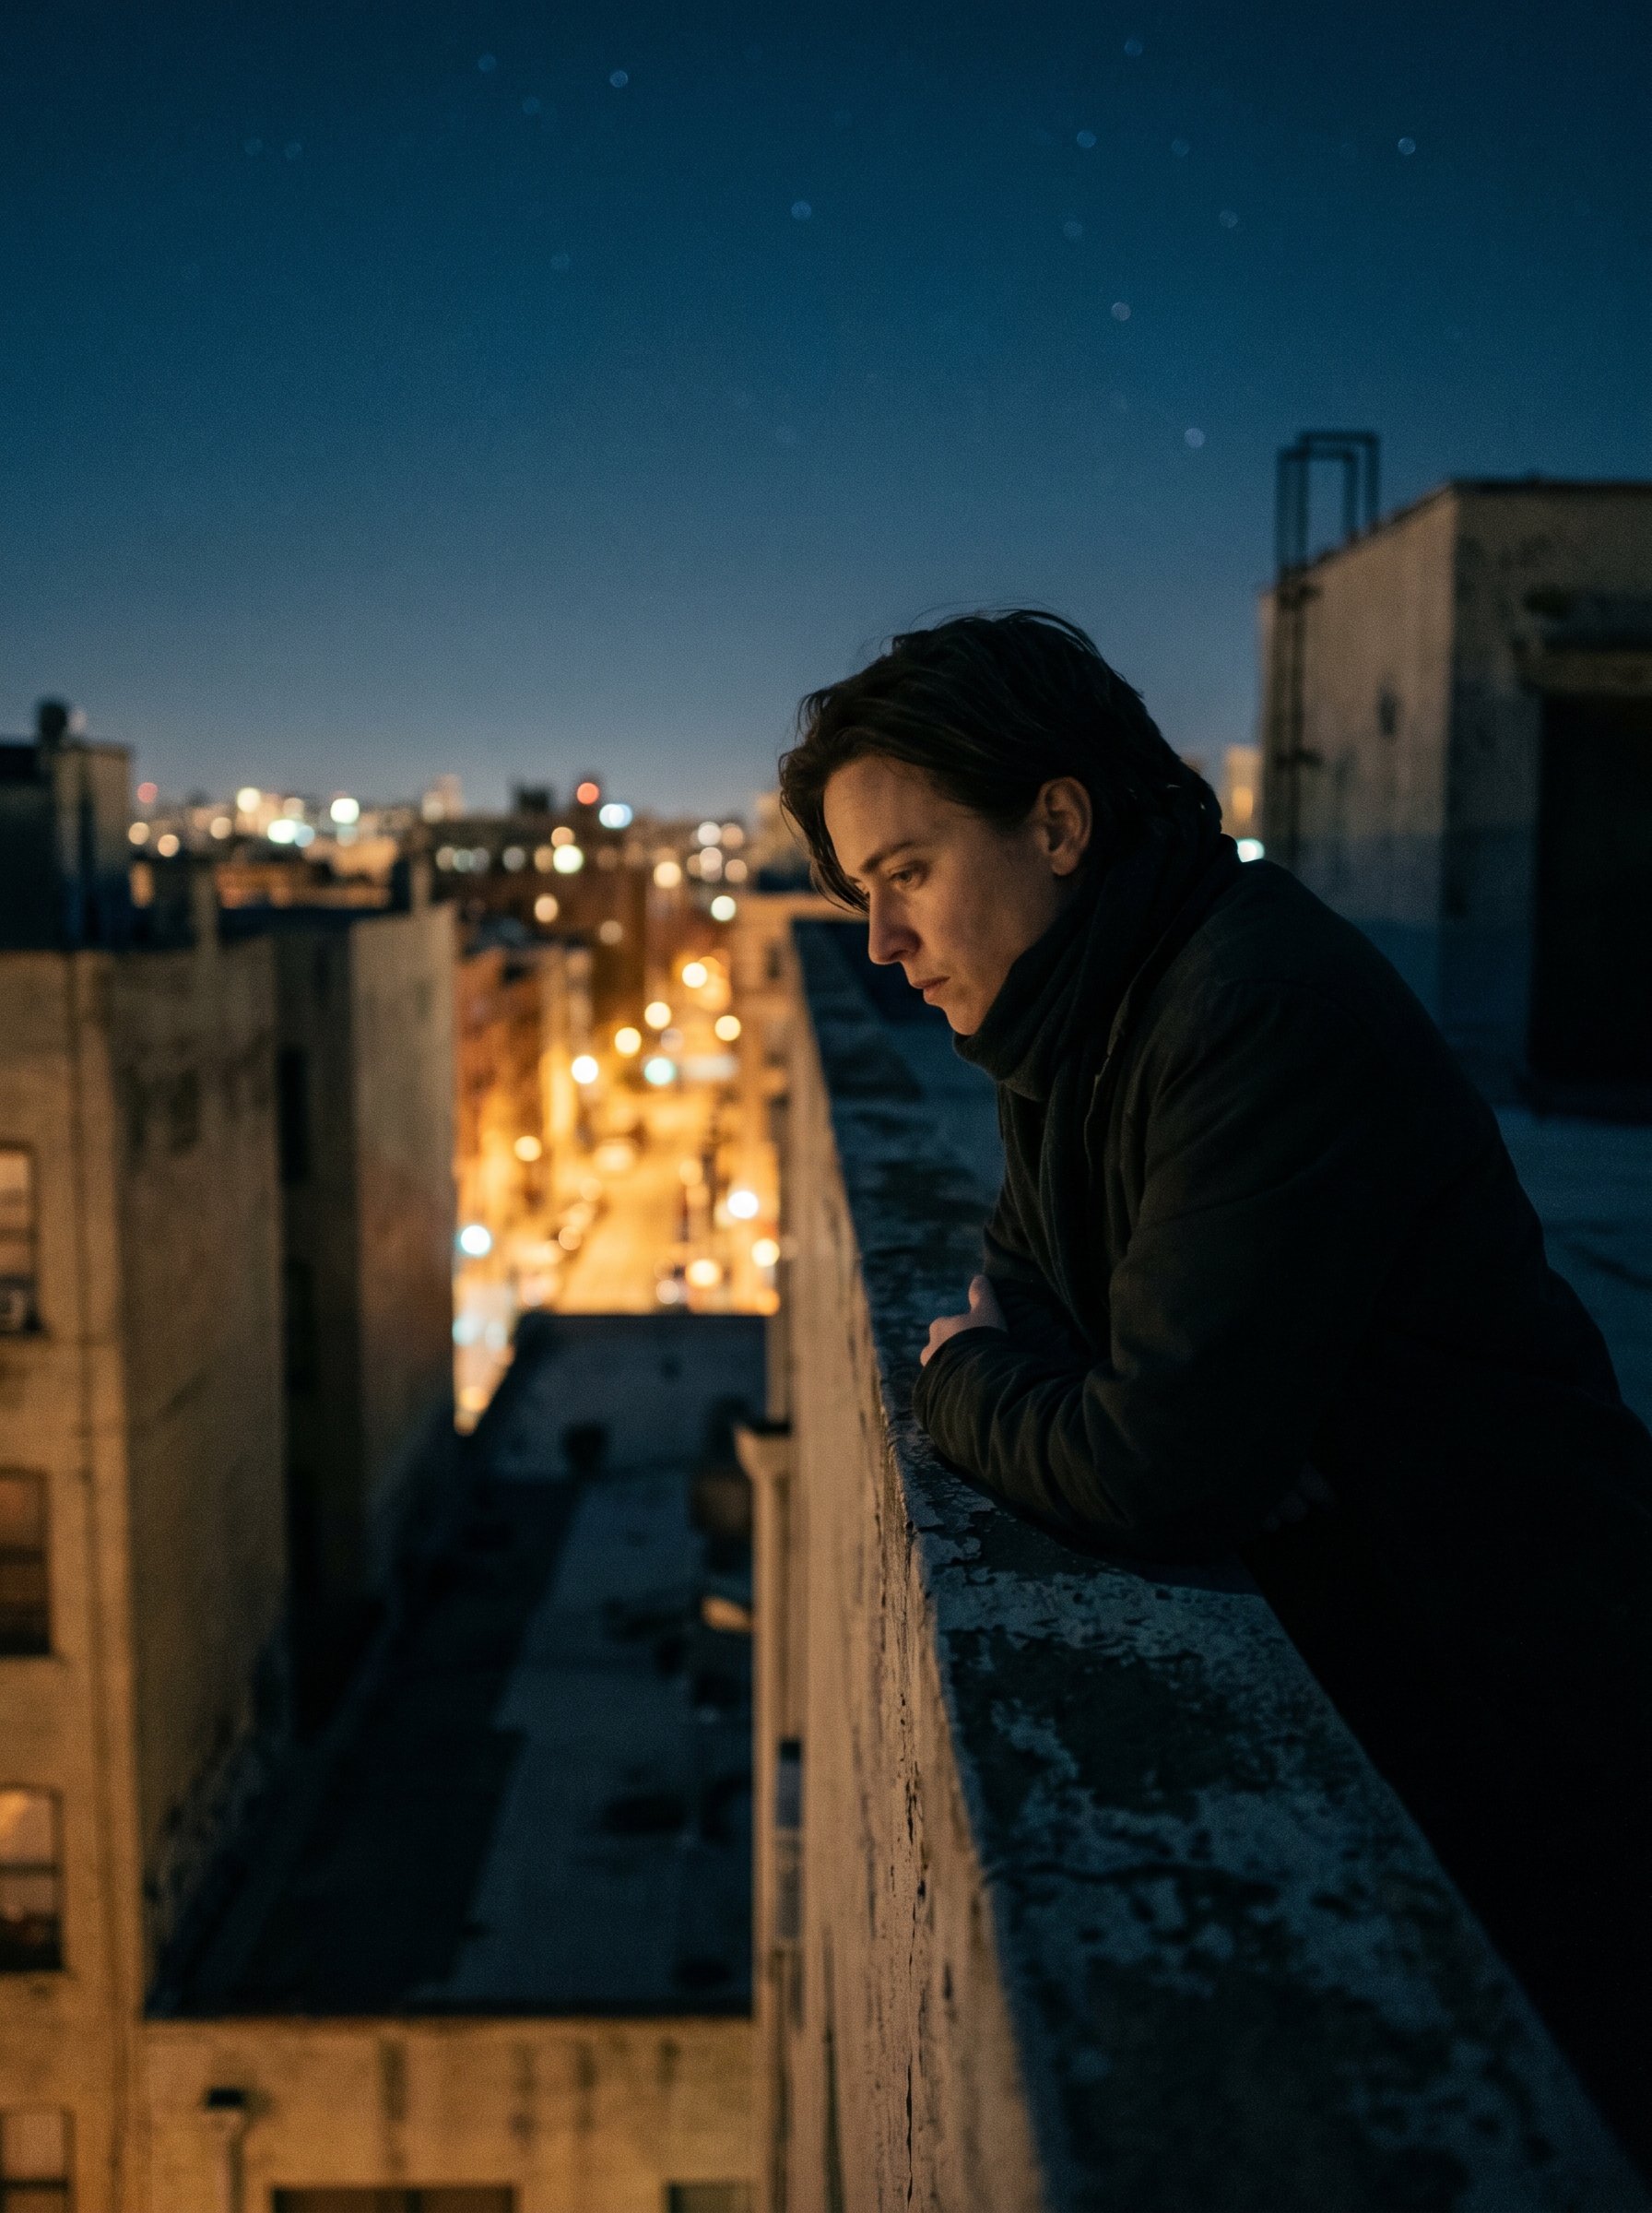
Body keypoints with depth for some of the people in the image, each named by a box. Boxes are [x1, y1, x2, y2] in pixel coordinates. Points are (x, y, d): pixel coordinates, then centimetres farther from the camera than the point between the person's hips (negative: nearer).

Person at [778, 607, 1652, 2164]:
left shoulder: (1271, 1015, -27)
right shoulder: (1076, 1017, 3)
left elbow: (1160, 1477, -31)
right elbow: (1024, 1281, 14)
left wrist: (958, 1387, -10)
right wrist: (1012, 1378, -11)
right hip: (1345, 1704, 9)